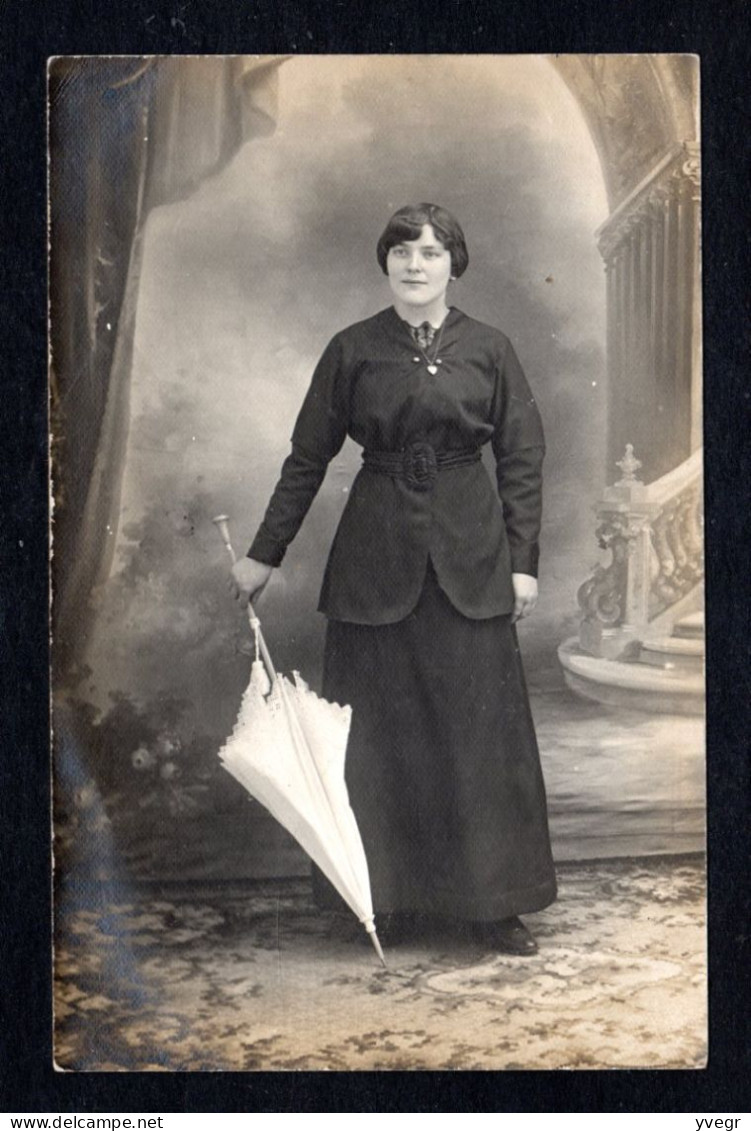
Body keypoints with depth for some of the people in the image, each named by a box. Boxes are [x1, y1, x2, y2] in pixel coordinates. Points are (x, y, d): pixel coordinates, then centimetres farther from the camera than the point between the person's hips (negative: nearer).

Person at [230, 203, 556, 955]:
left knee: (481, 728, 2)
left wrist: (523, 561, -2)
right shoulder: (352, 351, 3)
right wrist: (264, 554, 5)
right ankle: (389, 896, 19)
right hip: (377, 559, 0)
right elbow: (308, 459, 6)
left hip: (469, 557, 0)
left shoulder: (489, 350, 3)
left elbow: (522, 460, 3)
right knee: (378, 733, 5)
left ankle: (492, 901, 15)